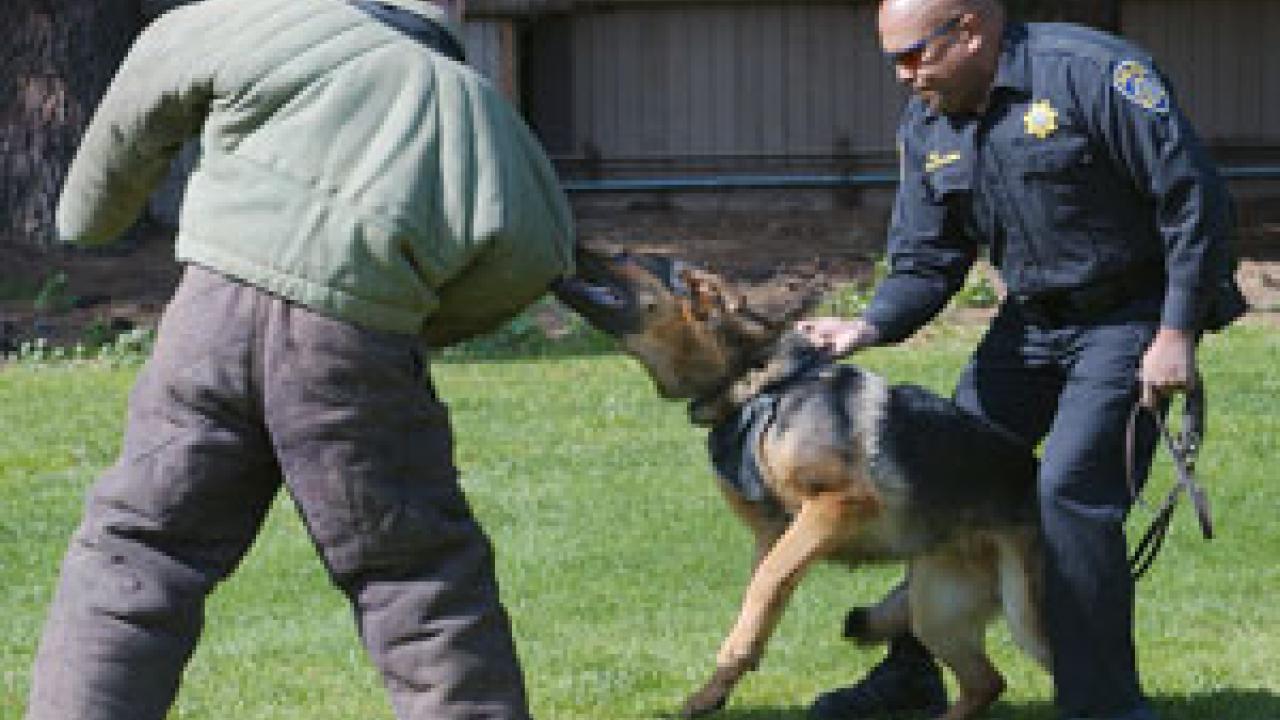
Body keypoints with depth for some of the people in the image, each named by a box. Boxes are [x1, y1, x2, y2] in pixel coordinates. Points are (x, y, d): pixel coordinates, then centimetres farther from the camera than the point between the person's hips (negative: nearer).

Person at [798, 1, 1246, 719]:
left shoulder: (1094, 74, -22)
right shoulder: (926, 126, 1)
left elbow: (1195, 201, -20)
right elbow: (925, 258, 5)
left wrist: (1176, 333, -20)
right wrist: (871, 327, -15)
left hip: (1130, 317, -7)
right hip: (1030, 321, 7)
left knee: (1072, 489, -18)